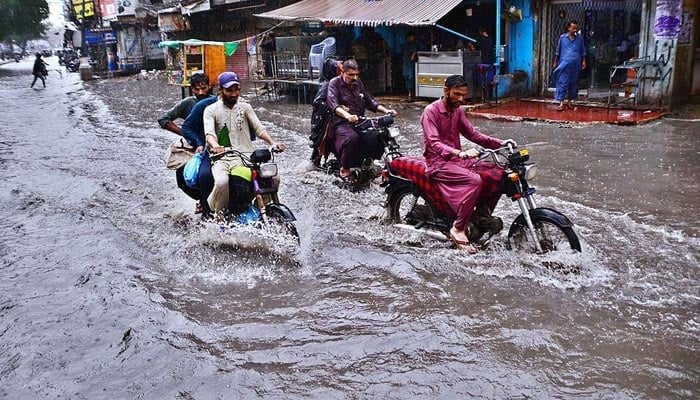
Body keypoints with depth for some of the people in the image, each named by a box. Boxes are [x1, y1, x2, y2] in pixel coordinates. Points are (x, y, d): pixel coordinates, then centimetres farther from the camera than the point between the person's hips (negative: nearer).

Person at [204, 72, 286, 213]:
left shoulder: (245, 107, 16)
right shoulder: (211, 110, 7)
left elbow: (259, 128, 7)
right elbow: (209, 133, -9)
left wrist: (272, 142, -13)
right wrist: (215, 146, -33)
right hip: (222, 158, -2)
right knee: (222, 182, -34)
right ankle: (217, 213, -7)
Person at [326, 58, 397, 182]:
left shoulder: (358, 83, 20)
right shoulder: (334, 83, -1)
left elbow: (369, 101, 23)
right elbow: (333, 104, -18)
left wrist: (385, 110, 6)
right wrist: (347, 115, -38)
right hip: (341, 123, -6)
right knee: (352, 137, -38)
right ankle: (345, 170, -17)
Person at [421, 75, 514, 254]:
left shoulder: (457, 111, 13)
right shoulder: (431, 111, -12)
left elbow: (473, 134, 13)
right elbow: (433, 143, -24)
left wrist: (499, 143, -2)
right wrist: (460, 153, -39)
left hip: (458, 160, 8)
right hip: (439, 163, -8)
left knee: (498, 174, -10)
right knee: (474, 180, -32)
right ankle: (458, 230, -22)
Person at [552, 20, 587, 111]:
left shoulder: (580, 38, 6)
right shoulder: (562, 37, 2)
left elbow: (583, 51, 11)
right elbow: (558, 51, 9)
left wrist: (584, 61, 4)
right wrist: (555, 62, 10)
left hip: (576, 65, 2)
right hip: (564, 64, -2)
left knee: (573, 83, 8)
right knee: (563, 83, -9)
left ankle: (569, 101, 20)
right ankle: (561, 103, -10)